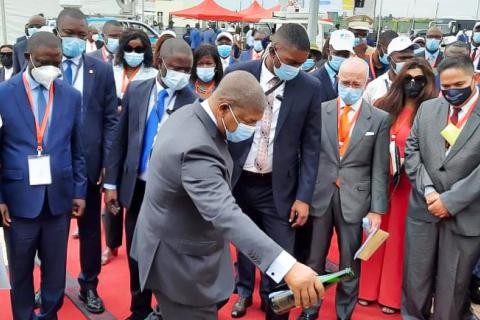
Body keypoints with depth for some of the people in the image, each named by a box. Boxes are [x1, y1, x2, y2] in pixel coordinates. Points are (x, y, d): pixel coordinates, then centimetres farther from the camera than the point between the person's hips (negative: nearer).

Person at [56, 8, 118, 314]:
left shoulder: (102, 70, 0)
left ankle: (89, 286, 30)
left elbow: (111, 120, 0)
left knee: (90, 227, 12)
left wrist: (108, 163, -7)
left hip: (89, 162, 0)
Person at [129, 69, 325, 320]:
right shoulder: (196, 149, -34)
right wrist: (287, 266, -55)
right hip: (179, 259, -10)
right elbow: (225, 215, -47)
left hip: (180, 248, 10)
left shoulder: (189, 114, -2)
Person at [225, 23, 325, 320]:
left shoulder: (311, 87, -7)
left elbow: (311, 146, -3)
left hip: (279, 186, -1)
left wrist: (304, 196, -6)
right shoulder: (237, 74, -7)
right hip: (239, 180, 1)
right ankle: (244, 291, 46)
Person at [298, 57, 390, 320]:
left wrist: (377, 209, -4)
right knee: (313, 260, 13)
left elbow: (379, 169, -1)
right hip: (319, 196, 1)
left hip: (355, 199, -1)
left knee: (350, 263, 12)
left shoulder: (379, 119, 0)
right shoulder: (319, 111, 2)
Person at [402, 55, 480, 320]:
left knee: (453, 286, 10)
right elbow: (412, 150, 5)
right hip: (423, 208, 3)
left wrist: (450, 200, -15)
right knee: (415, 278, 11)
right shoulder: (427, 109, 7)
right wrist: (427, 190, -8)